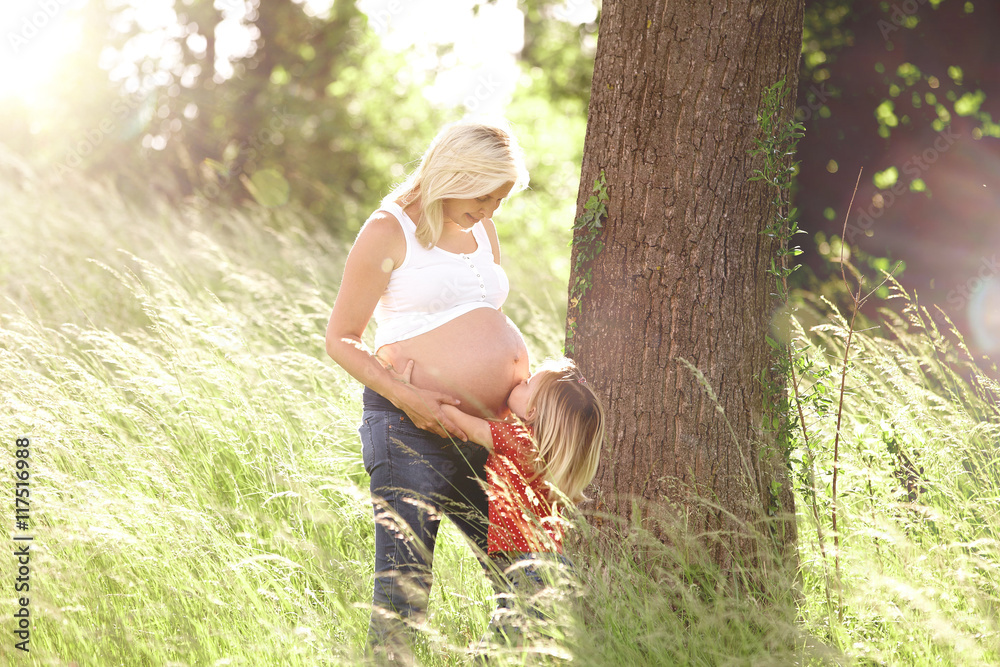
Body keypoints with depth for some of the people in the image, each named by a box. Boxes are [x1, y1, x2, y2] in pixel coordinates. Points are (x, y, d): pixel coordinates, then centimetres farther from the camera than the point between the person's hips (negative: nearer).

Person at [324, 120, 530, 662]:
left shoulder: (481, 229, 16)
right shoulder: (390, 231, -4)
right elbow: (341, 339, -4)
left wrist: (520, 369, 12)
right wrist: (406, 396, -17)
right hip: (413, 432, -7)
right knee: (403, 590, -8)